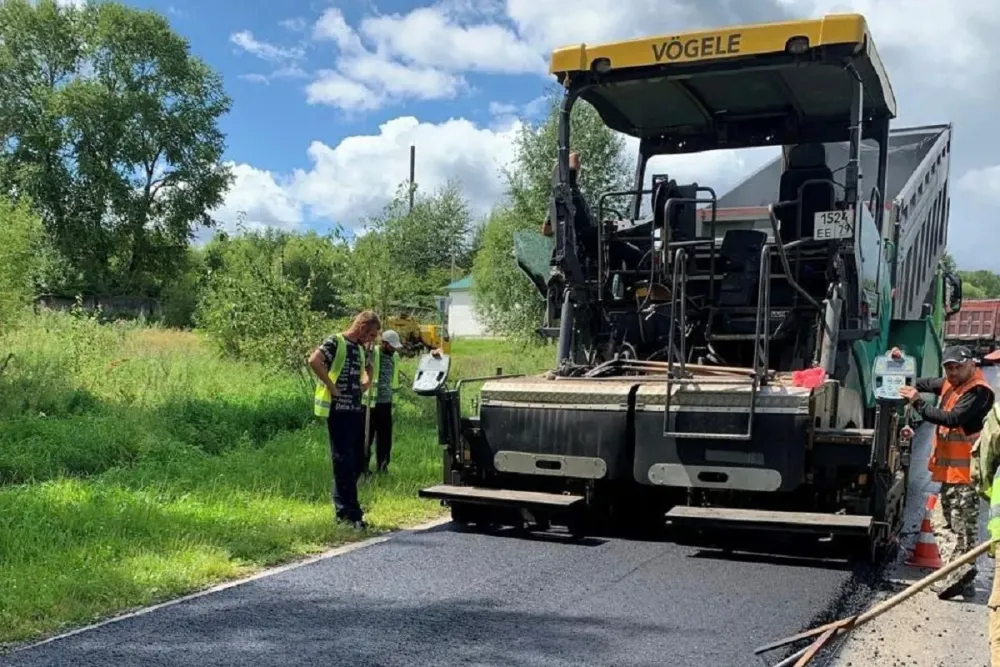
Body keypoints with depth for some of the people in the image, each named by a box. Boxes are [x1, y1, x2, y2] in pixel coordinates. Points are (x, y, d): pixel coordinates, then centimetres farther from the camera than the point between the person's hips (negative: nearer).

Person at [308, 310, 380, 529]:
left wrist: (367, 383, 18)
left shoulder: (361, 349, 16)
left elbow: (368, 367, 37)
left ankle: (344, 508, 21)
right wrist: (331, 386, -22)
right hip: (338, 410, -8)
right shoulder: (335, 342, -8)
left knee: (354, 461, 11)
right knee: (343, 461, -7)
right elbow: (314, 360, -26)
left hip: (356, 410, 8)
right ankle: (349, 512, -5)